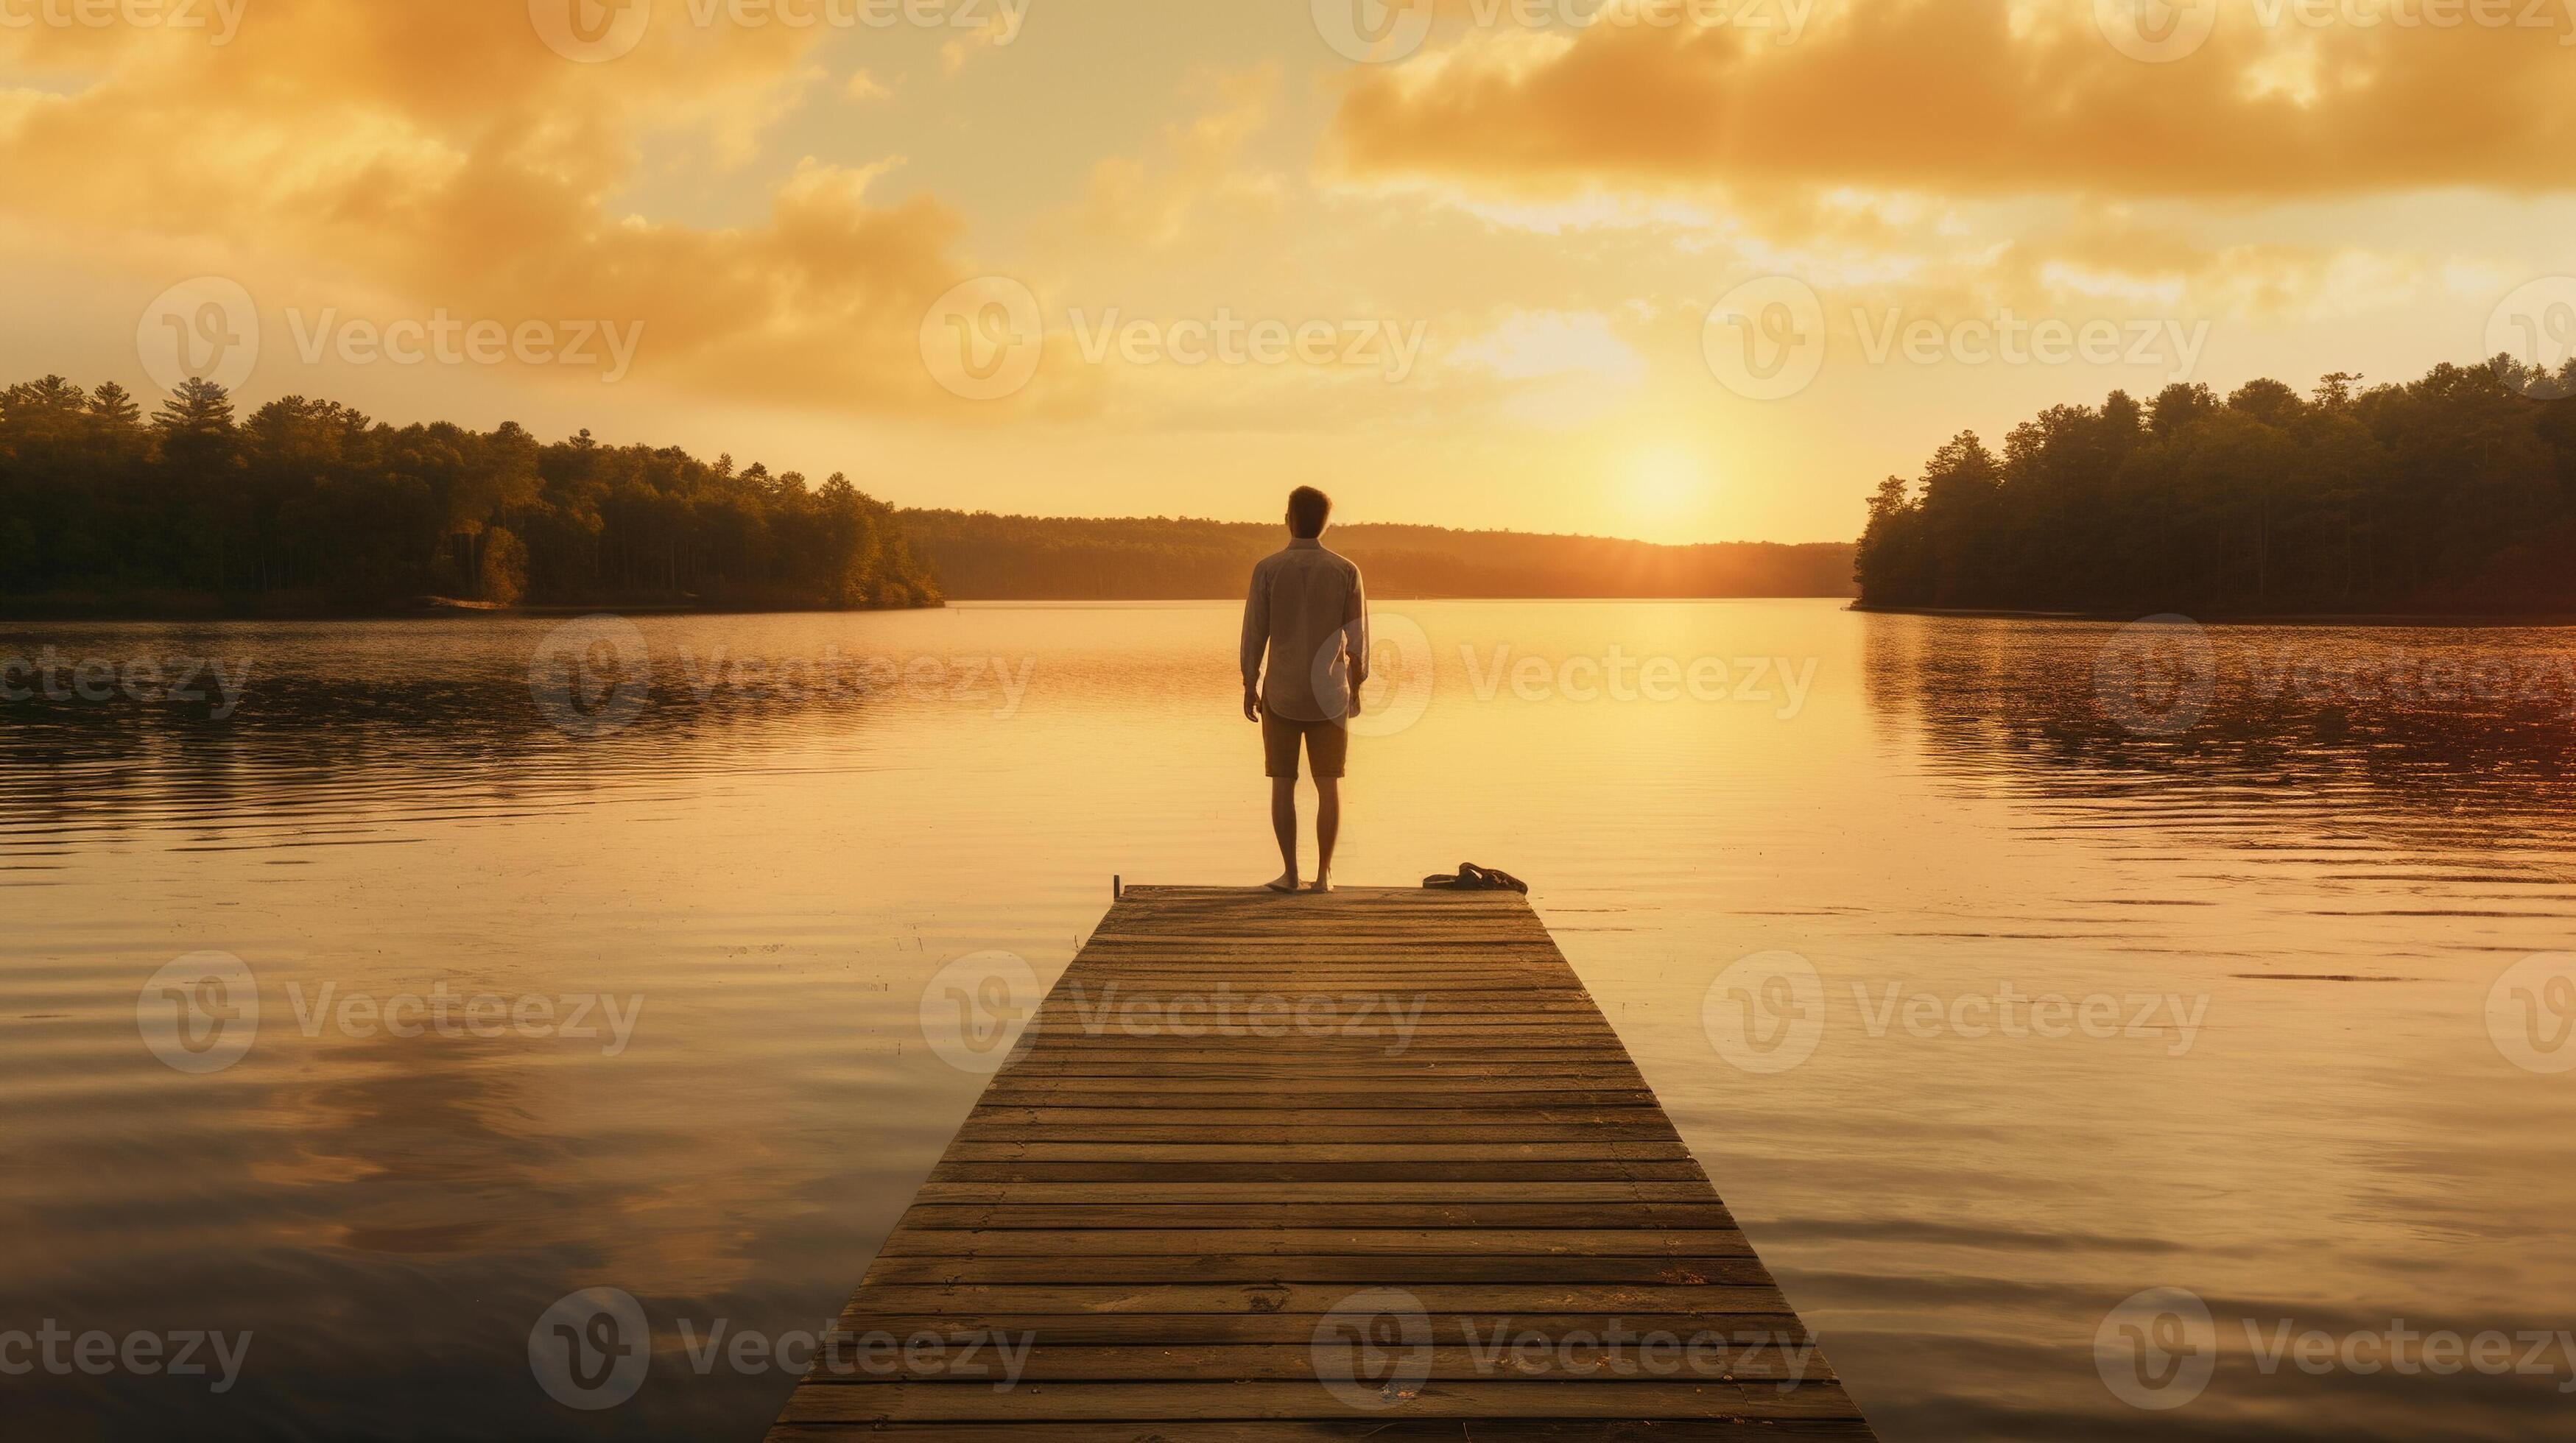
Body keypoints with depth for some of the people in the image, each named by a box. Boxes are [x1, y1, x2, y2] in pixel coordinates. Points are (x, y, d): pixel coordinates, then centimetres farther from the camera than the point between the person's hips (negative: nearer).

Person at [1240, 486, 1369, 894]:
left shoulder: (1267, 569, -7)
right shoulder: (1346, 571, -4)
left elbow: (1254, 634, -5)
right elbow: (1357, 638, -1)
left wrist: (1249, 689, 5)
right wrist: (1356, 690, 10)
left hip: (1280, 694, -1)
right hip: (1329, 694, 1)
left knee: (1283, 784, 7)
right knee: (1328, 786, 7)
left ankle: (1290, 873, 5)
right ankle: (1323, 874, 6)